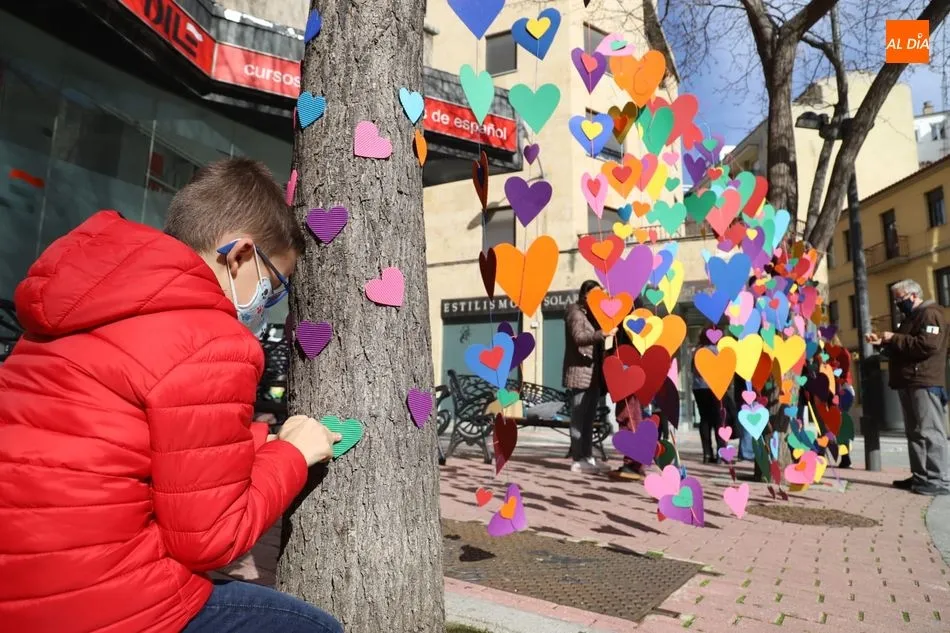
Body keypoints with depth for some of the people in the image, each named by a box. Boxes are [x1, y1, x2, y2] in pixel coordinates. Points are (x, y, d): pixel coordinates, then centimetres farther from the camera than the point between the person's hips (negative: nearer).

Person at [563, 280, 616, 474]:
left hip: (593, 373, 9)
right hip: (580, 372, -9)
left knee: (589, 418, 10)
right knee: (579, 418, -7)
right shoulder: (575, 312, -6)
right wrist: (603, 334, -34)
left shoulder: (592, 314, 22)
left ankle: (588, 457, 15)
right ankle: (578, 460, -4)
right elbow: (579, 337, -22)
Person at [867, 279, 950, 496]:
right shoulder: (910, 318, 24)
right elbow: (901, 348, 30)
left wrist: (894, 338, -15)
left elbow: (928, 345, -23)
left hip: (925, 384, -10)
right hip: (909, 383, 10)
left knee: (930, 432, -9)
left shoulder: (930, 314, -8)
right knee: (914, 432, 10)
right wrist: (883, 342, 13)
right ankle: (920, 476, 14)